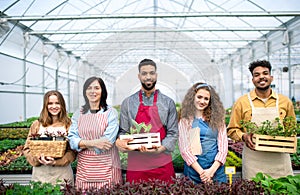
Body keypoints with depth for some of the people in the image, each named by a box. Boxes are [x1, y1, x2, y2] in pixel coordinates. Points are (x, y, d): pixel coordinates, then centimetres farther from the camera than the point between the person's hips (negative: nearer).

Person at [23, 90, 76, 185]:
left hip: (62, 173, -1)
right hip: (40, 173, 1)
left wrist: (56, 161, -17)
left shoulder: (68, 125, -1)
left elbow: (72, 151, -4)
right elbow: (27, 148, 5)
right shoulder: (37, 124, 5)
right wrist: (38, 158, -13)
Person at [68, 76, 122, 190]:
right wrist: (92, 143, -16)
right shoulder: (78, 114, 8)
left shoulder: (111, 112, -3)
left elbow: (108, 141, -12)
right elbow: (72, 140, -1)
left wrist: (84, 143, -7)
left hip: (106, 167, -2)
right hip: (84, 167, 3)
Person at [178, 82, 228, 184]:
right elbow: (184, 149, -6)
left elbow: (223, 146, 1)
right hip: (194, 171, -2)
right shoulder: (185, 120, -1)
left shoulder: (218, 119, 6)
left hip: (217, 170, 2)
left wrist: (212, 170, -11)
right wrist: (201, 171, -13)